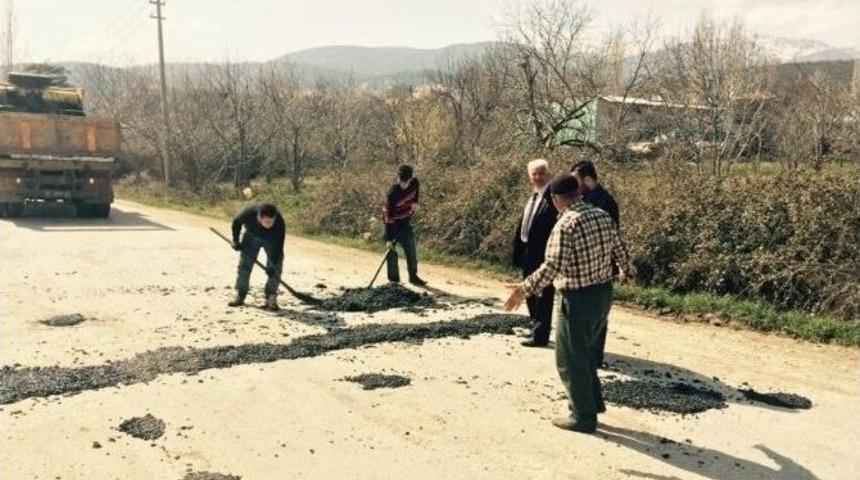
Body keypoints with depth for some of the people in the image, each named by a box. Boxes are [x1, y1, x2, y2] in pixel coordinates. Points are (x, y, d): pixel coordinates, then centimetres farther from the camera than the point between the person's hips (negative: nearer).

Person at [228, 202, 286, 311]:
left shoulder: (280, 223, -40)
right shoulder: (249, 213, -37)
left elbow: (278, 246, -32)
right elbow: (236, 222, -13)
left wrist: (272, 266, -35)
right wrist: (236, 241, -7)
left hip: (272, 239, -1)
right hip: (252, 236, 2)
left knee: (275, 268, -14)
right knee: (244, 264, 0)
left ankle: (271, 299, -9)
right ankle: (240, 296, 11)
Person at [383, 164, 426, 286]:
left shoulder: (414, 183, -14)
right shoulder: (392, 193, -30)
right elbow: (388, 217, -29)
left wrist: (415, 202, 1)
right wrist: (388, 239, -30)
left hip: (405, 221, 5)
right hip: (392, 223, -5)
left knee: (411, 250, 8)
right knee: (391, 252, -5)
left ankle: (413, 276, 22)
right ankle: (393, 280, 6)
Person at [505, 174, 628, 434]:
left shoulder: (565, 225, -20)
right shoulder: (603, 216, 3)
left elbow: (552, 266, -26)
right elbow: (618, 251, 12)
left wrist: (524, 289, -21)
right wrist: (626, 269, 32)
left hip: (578, 298, -8)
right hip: (603, 292, 8)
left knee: (570, 359, 7)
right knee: (586, 352, 25)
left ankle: (584, 417, 17)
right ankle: (593, 402, 36)